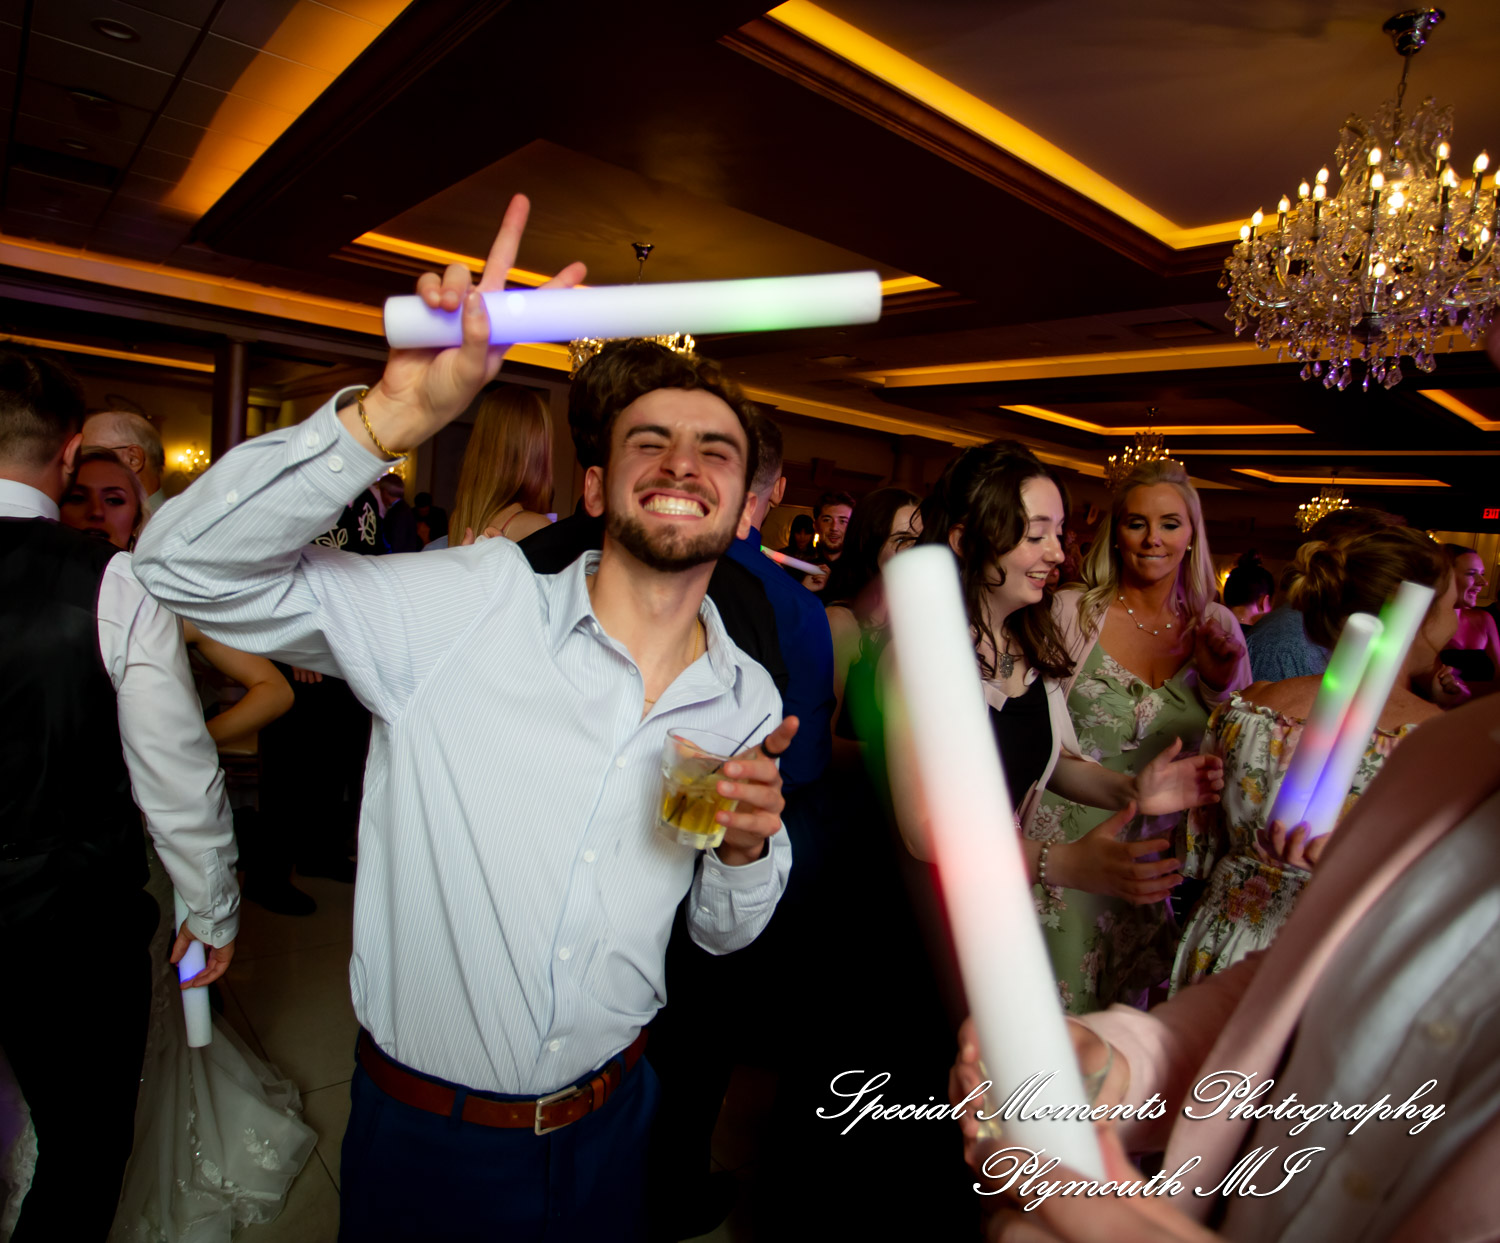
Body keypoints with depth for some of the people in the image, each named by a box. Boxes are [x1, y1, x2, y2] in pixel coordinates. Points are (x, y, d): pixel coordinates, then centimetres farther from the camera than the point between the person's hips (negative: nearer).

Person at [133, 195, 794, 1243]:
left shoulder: (747, 698, -7)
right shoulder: (470, 607, -19)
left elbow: (726, 931, 3)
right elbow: (193, 565, -25)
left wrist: (747, 847, -20)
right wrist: (402, 410, -37)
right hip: (423, 1134, -2)